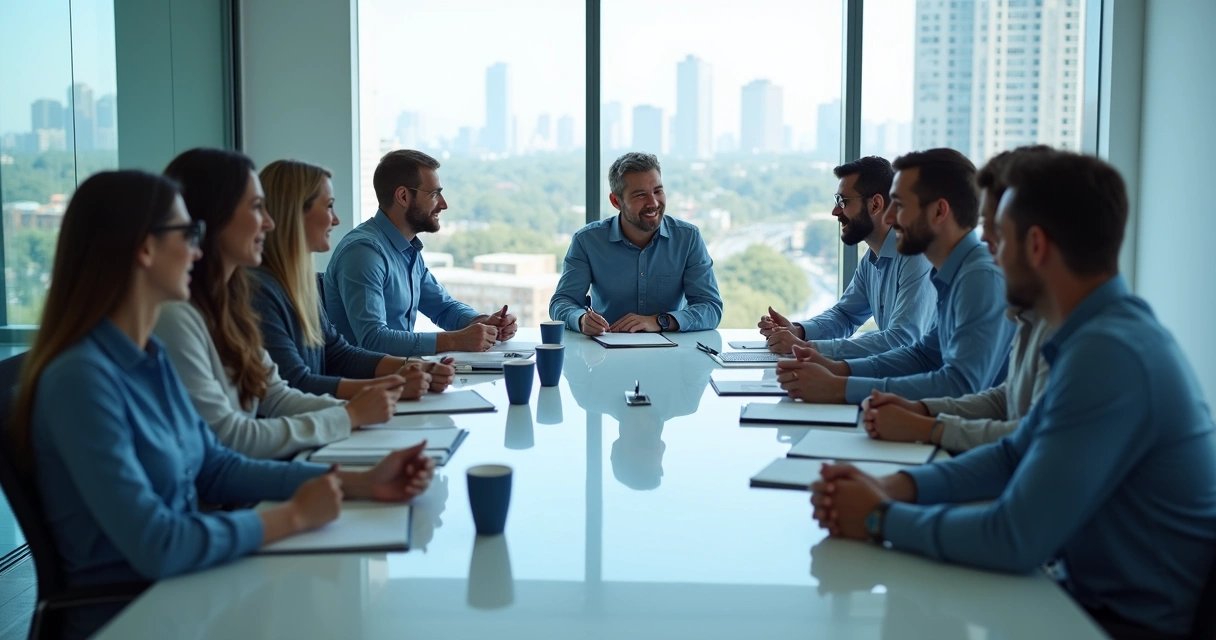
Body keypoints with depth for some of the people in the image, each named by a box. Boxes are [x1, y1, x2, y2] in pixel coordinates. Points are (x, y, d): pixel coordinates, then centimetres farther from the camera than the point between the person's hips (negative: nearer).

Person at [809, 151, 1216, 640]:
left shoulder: (1109, 354, -26)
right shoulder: (1107, 332, 5)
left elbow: (1015, 540, -27)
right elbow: (1015, 455, 11)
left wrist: (883, 520, -13)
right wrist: (896, 486, -4)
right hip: (1103, 597, 8)